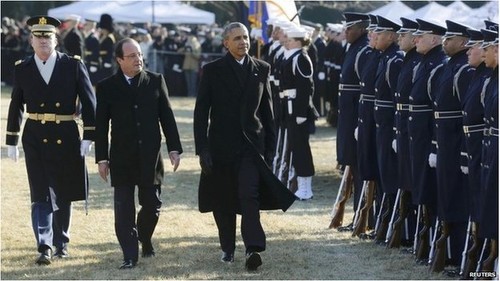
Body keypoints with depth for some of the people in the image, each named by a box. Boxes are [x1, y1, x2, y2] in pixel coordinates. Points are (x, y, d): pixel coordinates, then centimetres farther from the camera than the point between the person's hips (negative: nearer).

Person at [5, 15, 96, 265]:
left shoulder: (73, 66, -2)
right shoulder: (22, 69, 2)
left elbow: (89, 102, 0)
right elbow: (16, 107, 10)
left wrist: (88, 137, -6)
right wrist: (11, 141, 9)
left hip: (66, 138, 0)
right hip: (35, 139, 0)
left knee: (62, 195, 11)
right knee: (41, 195, -7)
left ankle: (61, 243, 25)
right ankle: (44, 247, -12)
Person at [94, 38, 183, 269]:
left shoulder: (155, 81, 4)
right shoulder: (106, 87, 0)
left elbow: (167, 117, 6)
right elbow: (101, 126, 2)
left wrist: (174, 148, 1)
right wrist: (102, 158, -1)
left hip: (150, 157, 1)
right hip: (122, 159, -1)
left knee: (152, 204, 6)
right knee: (124, 209, -3)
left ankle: (144, 239, 34)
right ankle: (130, 256, 2)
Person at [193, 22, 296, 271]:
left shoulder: (261, 69, 6)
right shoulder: (212, 71, -1)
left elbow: (267, 110, 11)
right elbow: (201, 112, -1)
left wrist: (270, 147, 9)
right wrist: (202, 149, -7)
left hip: (252, 145, 0)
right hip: (222, 145, 0)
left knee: (249, 195, -15)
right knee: (223, 200, 8)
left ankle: (253, 249, -23)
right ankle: (227, 248, 23)